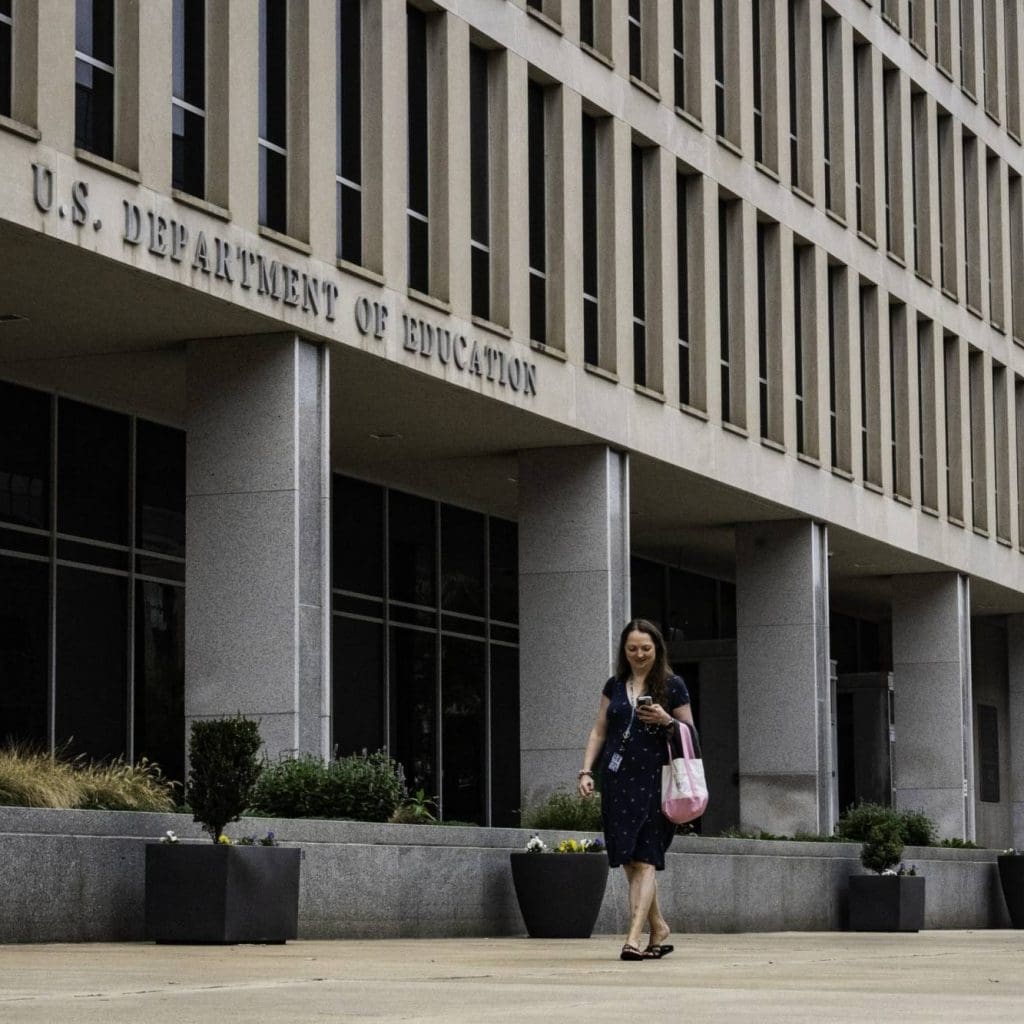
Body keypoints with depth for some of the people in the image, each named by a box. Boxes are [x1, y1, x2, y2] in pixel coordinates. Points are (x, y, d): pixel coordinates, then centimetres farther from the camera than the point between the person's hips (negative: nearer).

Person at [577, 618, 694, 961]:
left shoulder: (672, 686, 4)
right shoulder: (615, 686, 14)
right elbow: (599, 731, 16)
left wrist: (666, 720, -12)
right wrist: (586, 770, 6)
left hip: (654, 780, -4)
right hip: (617, 779, 4)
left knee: (644, 858, -12)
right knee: (629, 860, 5)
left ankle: (635, 936, -17)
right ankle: (658, 928, 18)